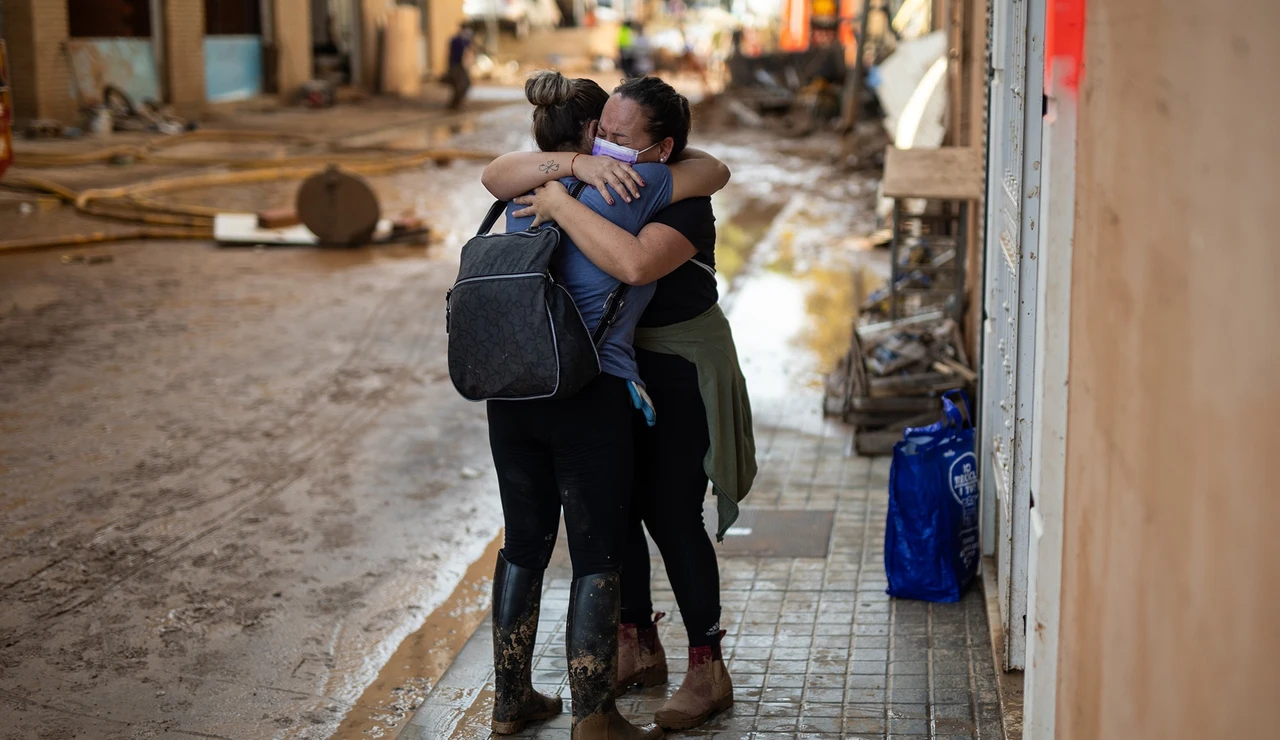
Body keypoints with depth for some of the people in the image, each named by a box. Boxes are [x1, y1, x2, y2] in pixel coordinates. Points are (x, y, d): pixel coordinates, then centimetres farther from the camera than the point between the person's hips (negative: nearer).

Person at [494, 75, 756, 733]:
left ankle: (708, 668, 11)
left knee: (671, 516, -4)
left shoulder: (683, 202, -24)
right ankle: (638, 649, 30)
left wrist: (559, 204, -35)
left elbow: (635, 264, -43)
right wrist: (575, 166, -19)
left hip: (678, 374, -7)